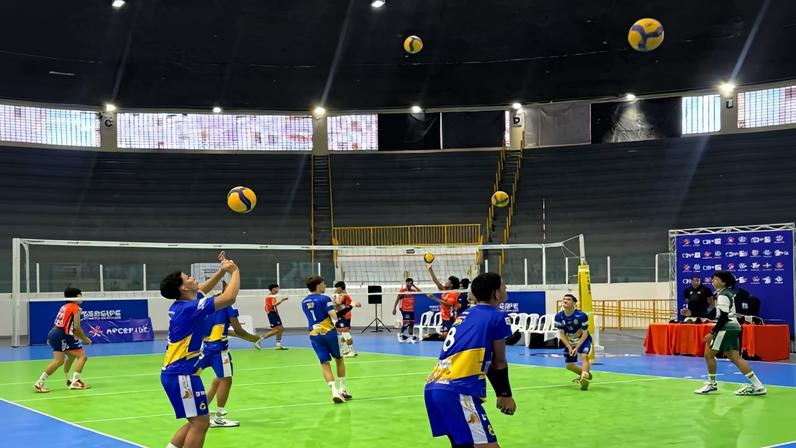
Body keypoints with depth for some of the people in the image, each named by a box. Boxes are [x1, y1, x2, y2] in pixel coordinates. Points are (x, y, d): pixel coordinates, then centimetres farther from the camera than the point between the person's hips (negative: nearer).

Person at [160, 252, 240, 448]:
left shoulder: (181, 304, 9)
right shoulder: (190, 307, -18)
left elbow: (203, 289, 30)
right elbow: (229, 297, -23)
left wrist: (222, 270, 19)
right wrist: (235, 271, -8)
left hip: (175, 372, 10)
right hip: (182, 374, -10)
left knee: (195, 422, 16)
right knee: (200, 423, -7)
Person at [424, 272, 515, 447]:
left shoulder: (466, 315, 25)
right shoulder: (498, 317, 2)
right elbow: (499, 363, 9)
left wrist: (500, 393, 36)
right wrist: (505, 395, 23)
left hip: (433, 386, 9)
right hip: (457, 390, -9)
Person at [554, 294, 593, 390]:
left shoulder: (581, 316, -25)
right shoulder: (559, 317, -15)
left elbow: (584, 334, -18)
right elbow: (561, 334, -9)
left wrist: (577, 347, -24)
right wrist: (569, 347, -18)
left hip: (583, 340, -5)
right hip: (569, 342, 5)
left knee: (584, 356, -31)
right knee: (569, 366, 10)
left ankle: (584, 378, -43)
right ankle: (586, 374, 37)